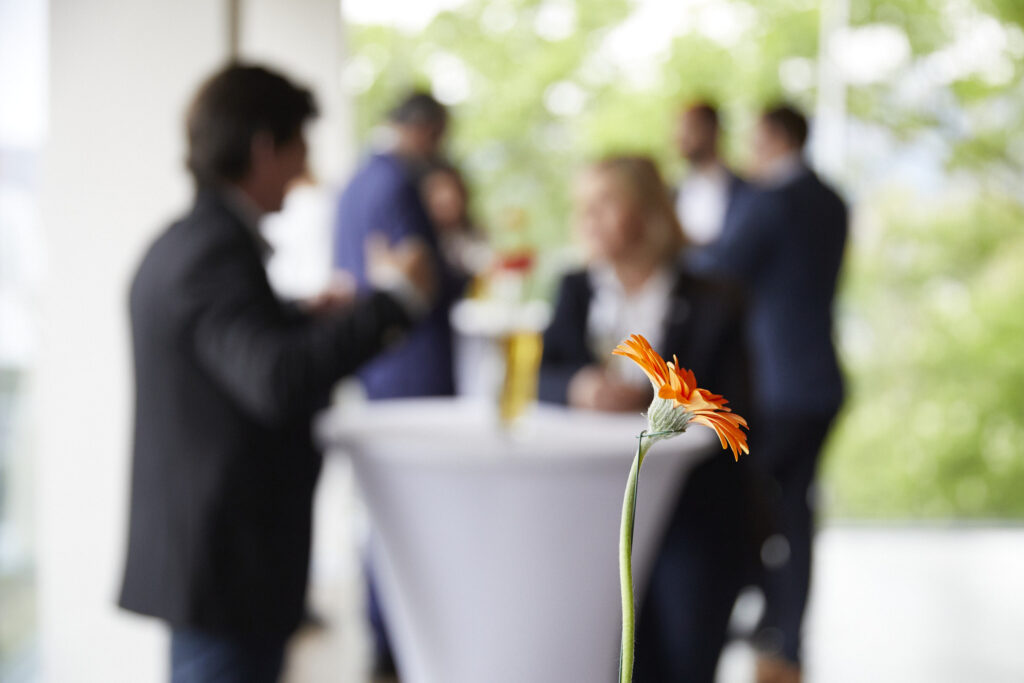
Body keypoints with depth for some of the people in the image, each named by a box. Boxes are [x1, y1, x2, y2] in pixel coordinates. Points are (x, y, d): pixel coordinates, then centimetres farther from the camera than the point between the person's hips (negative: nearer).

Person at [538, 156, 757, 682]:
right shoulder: (576, 291, 12)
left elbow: (731, 414, -9)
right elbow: (536, 377, 3)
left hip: (695, 514, -3)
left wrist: (648, 399, -23)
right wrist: (576, 387, -19)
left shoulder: (710, 305, -3)